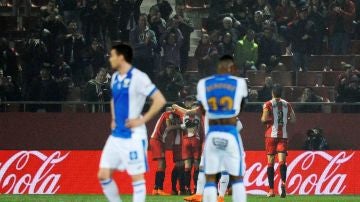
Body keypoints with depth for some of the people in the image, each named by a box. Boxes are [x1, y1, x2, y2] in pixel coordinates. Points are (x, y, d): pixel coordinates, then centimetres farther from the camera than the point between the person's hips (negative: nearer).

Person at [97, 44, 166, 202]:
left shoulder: (138, 77, -13)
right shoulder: (115, 78, 12)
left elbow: (160, 100, -17)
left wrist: (142, 120, -16)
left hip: (133, 135, -8)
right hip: (116, 135, 8)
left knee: (137, 177, -4)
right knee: (103, 175, 5)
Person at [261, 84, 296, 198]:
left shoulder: (268, 104, -3)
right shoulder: (287, 105, 8)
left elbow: (264, 119, -13)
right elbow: (293, 119, 9)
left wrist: (263, 119, 9)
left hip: (271, 135, -2)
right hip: (283, 136, 2)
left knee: (270, 162, 4)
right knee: (282, 161, -5)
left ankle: (271, 190, 4)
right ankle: (283, 182, -32)